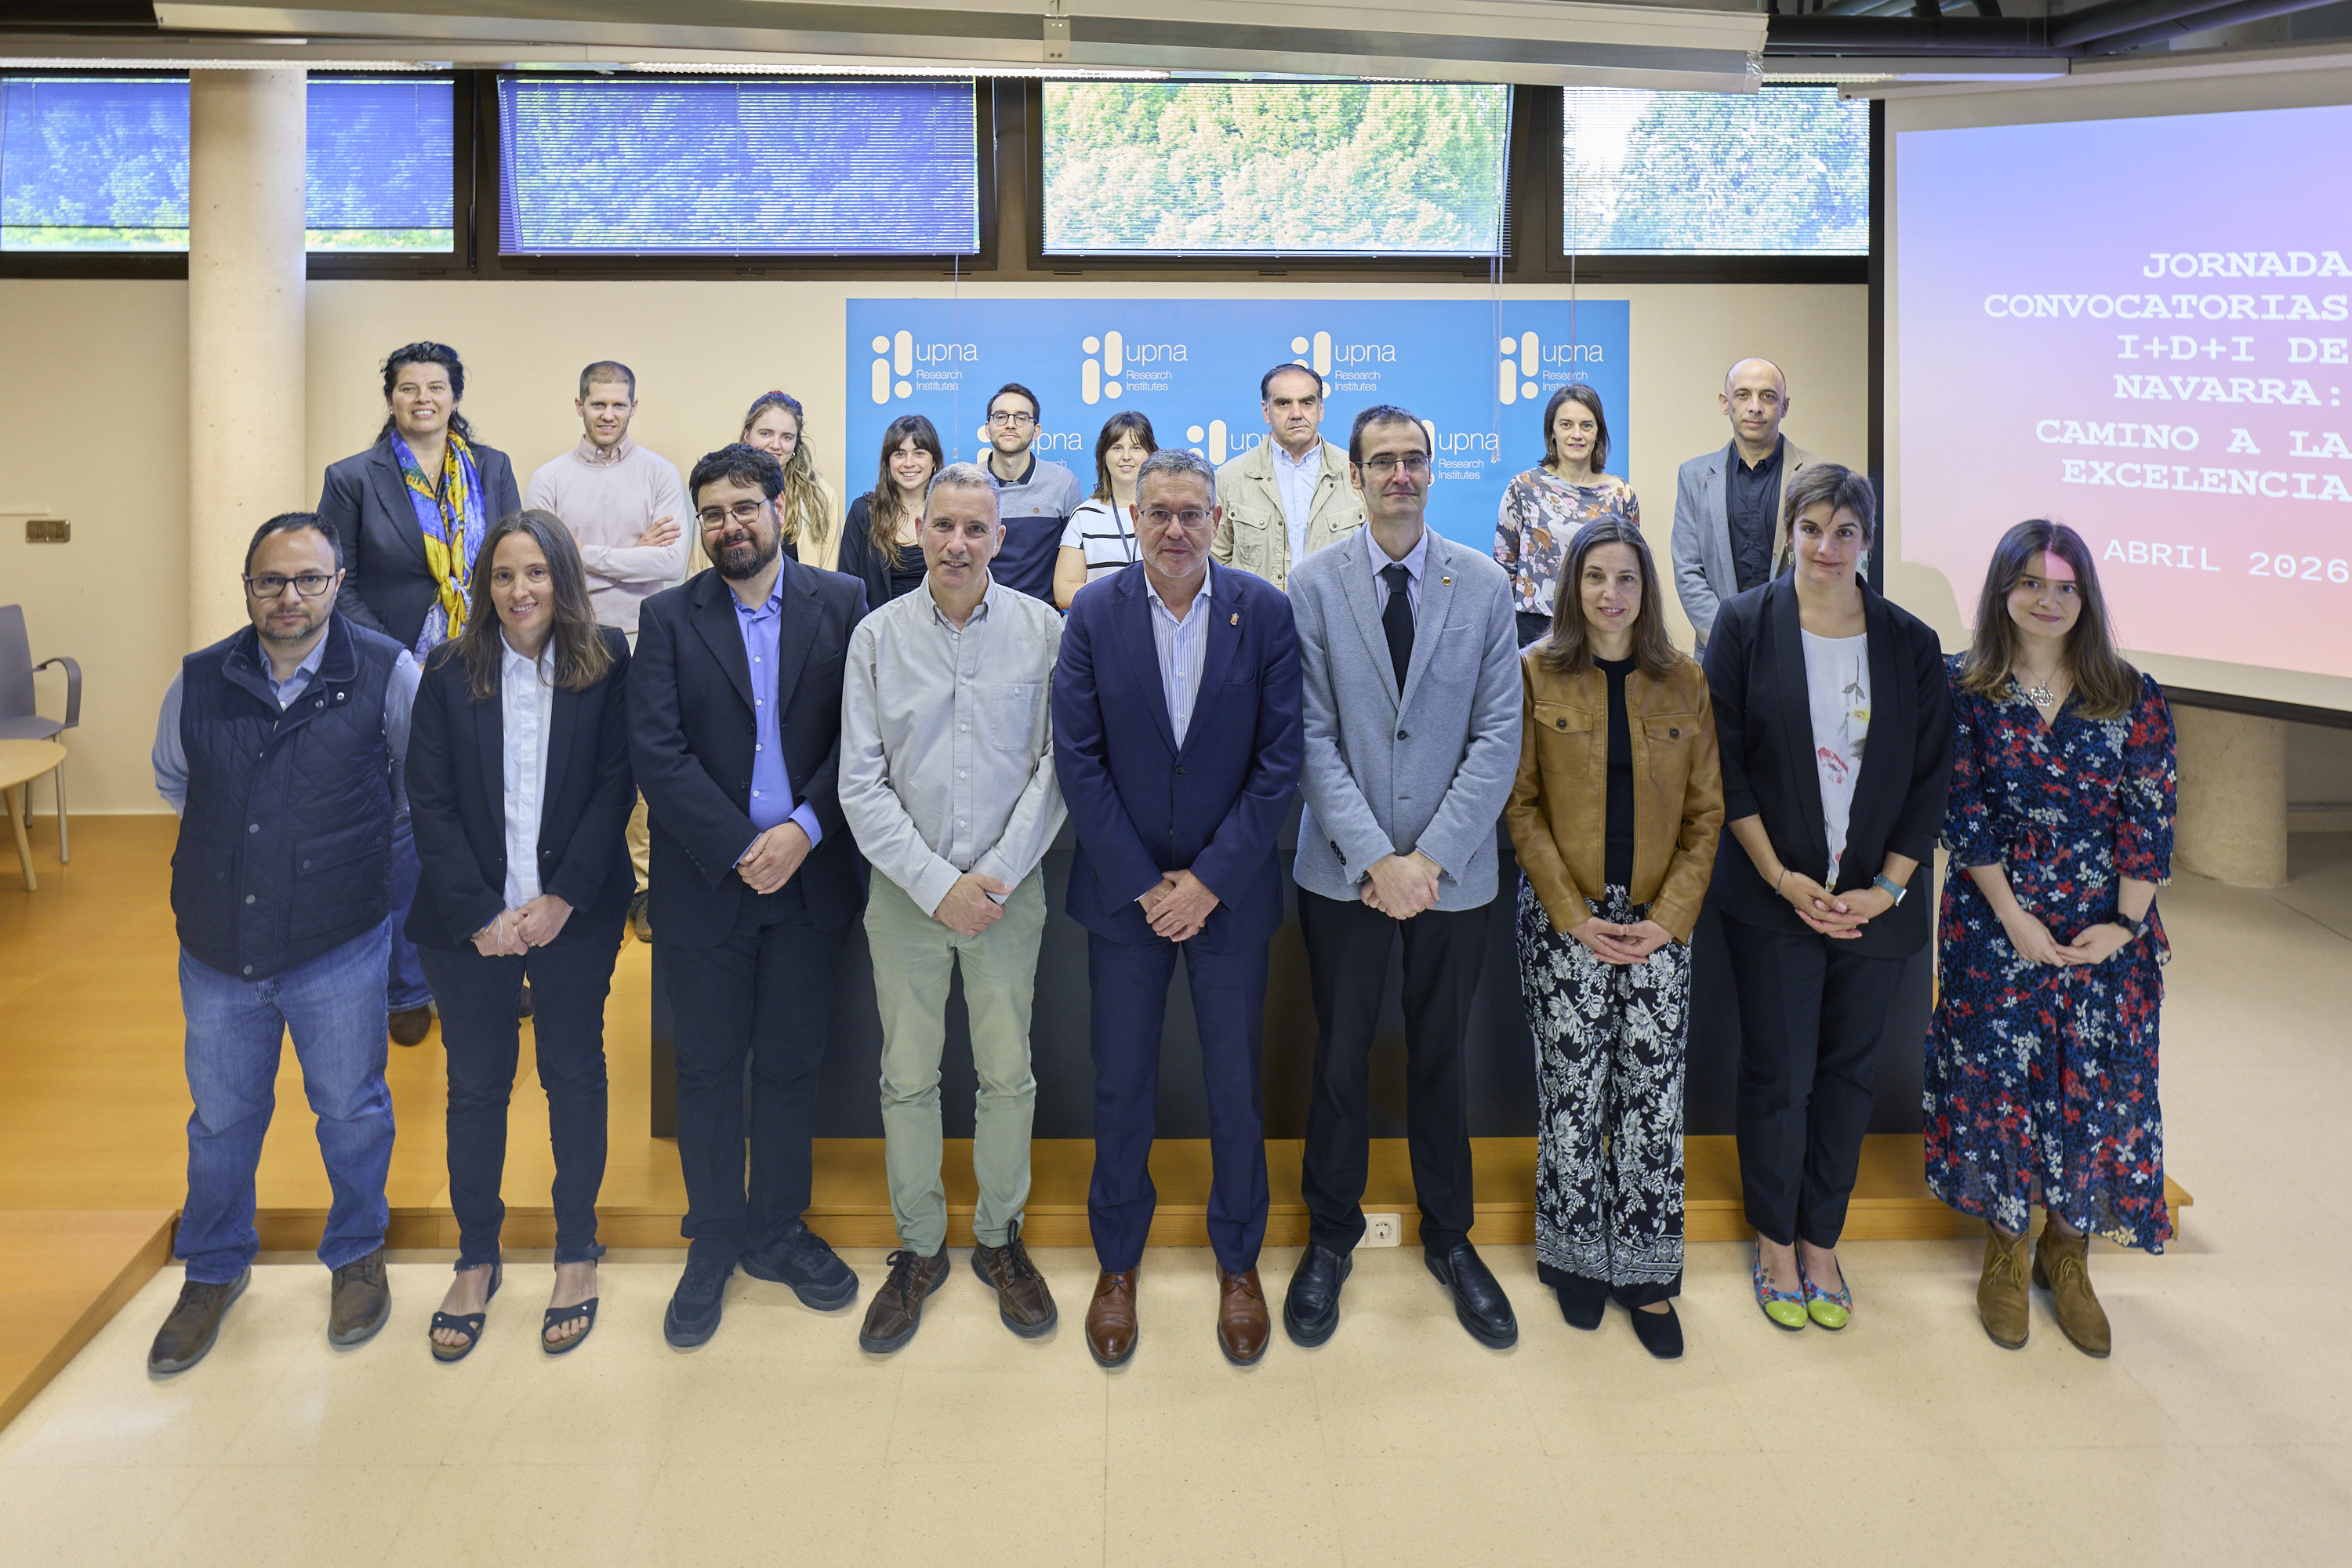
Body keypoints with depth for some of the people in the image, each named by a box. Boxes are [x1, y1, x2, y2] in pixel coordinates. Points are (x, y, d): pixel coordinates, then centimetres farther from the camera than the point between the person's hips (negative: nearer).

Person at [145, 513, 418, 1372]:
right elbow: (172, 778, 18)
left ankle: (357, 1254, 37)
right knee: (221, 1116, 16)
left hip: (339, 946, -2)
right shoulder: (199, 680, -3)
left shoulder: (386, 672, -11)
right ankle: (214, 1269, 39)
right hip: (218, 947, 2)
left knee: (351, 1109, 13)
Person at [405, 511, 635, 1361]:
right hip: (469, 921, 1)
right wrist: (481, 914, -11)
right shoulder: (449, 672, -1)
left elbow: (615, 787, -6)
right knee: (476, 1084, 10)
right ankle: (476, 1258, 27)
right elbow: (430, 804, -3)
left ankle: (577, 1255, 26)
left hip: (575, 914, -1)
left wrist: (560, 900, -13)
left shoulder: (606, 663, -3)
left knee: (574, 1073, 11)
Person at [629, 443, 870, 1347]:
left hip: (811, 875, 0)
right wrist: (742, 850, -15)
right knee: (708, 1066, 10)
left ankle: (777, 1231, 28)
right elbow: (656, 753, -8)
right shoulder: (668, 619, 2)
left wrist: (803, 829, -15)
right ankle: (714, 1240, 26)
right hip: (705, 882, 0)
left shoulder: (840, 604, 3)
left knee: (791, 1063, 11)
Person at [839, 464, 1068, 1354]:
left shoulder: (1042, 631, -2)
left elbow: (1056, 765, -3)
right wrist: (937, 883, -11)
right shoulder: (878, 636, -1)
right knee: (908, 1076, 8)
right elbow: (862, 783, -3)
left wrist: (994, 876, -11)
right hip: (906, 891, 1)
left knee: (1008, 1074, 7)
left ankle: (999, 1238, 26)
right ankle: (918, 1248, 24)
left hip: (1009, 888, 0)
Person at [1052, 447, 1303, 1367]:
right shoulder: (1094, 616, -3)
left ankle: (1238, 1261, 30)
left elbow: (1279, 761, -7)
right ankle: (1117, 1261, 30)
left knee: (1235, 1084, 11)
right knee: (1122, 1087, 11)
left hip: (1229, 892, 0)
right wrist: (1144, 882, -10)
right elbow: (1077, 761, -5)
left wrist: (1210, 879, -12)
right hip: (1123, 888, 1)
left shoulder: (1265, 612, -5)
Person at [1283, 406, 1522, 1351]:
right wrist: (1374, 857, -14)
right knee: (1340, 1060, 8)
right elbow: (1312, 735, -6)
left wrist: (1430, 856, -11)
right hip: (1343, 871, -1)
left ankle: (1449, 1238, 30)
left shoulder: (1485, 586, 1)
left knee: (1440, 1058, 12)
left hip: (1452, 871, 1)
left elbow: (1498, 736, -3)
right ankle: (1330, 1238, 27)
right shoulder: (1313, 585, -2)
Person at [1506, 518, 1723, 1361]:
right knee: (1572, 1091, 3)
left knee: (1653, 1096, 2)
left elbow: (1706, 811, 6)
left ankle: (1647, 1275, 14)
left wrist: (1670, 916, -6)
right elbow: (1521, 804, -2)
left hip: (1658, 921, 2)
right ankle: (1578, 1260, 19)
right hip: (1564, 919, -1)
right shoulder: (1536, 675, 1)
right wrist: (1574, 914, -10)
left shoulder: (1685, 683, 7)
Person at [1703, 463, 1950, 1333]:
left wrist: (1887, 887, -6)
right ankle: (1776, 1243, 21)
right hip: (1772, 895, -2)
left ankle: (1822, 1243, 25)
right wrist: (1781, 876, -11)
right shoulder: (1746, 624, -2)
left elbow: (1931, 778, 4)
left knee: (1847, 1072, 10)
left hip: (1876, 900, 2)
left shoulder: (1911, 642, 4)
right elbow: (1724, 761, -4)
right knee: (1778, 1072, 2)